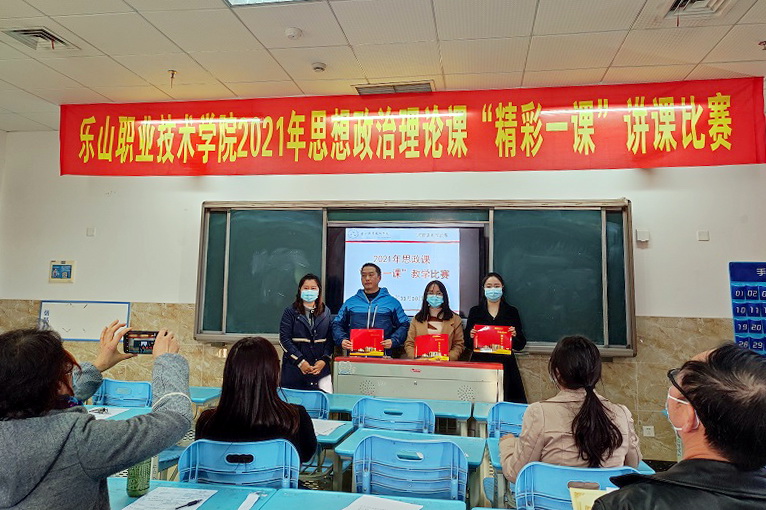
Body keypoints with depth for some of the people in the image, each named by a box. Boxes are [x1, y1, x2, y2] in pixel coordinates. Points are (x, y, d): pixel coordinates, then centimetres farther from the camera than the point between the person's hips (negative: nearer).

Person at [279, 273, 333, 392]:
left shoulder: (326, 312, 9)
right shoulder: (290, 312, 1)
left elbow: (330, 339, 6)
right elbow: (284, 339, -6)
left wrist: (324, 360, -9)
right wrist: (300, 361, -12)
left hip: (320, 368, 2)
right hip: (294, 368, -2)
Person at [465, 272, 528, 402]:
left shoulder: (512, 312, 8)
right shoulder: (475, 311, 9)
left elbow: (520, 346, 8)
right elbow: (467, 345, 10)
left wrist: (515, 335, -11)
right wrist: (471, 337, -10)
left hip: (505, 366, 0)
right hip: (480, 363, 0)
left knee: (505, 401, -7)